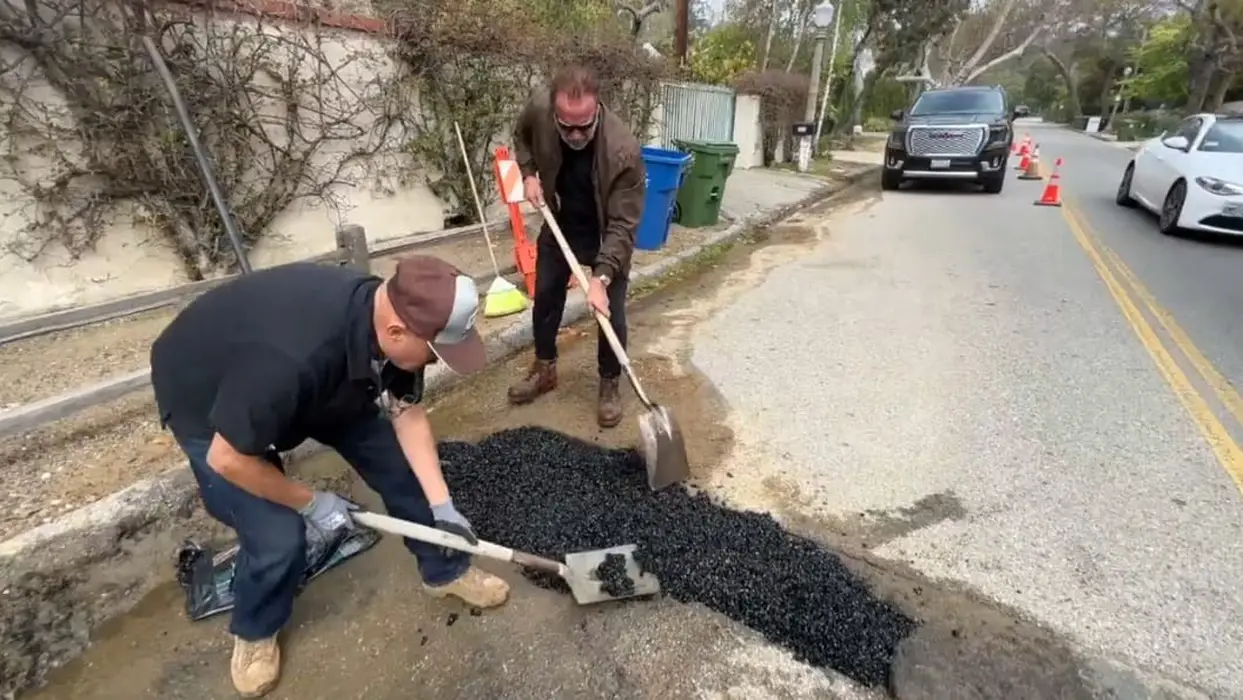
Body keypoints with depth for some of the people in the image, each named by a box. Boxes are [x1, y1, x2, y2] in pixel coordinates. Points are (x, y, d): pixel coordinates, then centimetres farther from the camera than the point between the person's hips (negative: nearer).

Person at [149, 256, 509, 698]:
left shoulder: (389, 313, -23)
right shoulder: (291, 360, -45)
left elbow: (408, 414, -11)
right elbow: (228, 459, -29)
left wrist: (441, 505, -11)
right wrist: (312, 503, -15)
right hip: (203, 397, -5)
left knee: (397, 461, 1)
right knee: (278, 537, -13)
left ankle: (444, 571, 23)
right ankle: (254, 632, 23)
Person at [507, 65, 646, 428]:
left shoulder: (624, 150, -35)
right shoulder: (538, 107, -23)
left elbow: (623, 225, -32)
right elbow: (522, 136, 4)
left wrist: (602, 278, -40)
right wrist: (528, 174, -11)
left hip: (606, 234, -4)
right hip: (559, 224, 4)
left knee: (610, 312, -2)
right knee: (545, 298, 13)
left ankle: (610, 384, 20)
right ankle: (545, 369, 34)